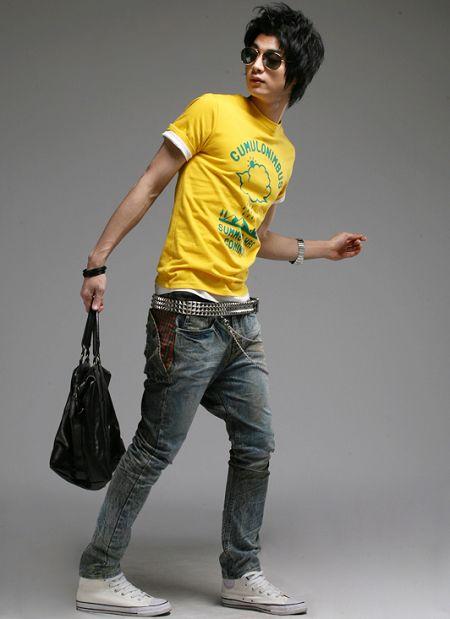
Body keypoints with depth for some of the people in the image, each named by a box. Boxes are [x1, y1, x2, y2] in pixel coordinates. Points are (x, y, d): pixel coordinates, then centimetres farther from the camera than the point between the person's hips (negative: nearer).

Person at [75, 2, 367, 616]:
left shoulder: (285, 152, 16)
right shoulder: (213, 110, -4)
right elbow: (149, 185, -6)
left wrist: (319, 248, 19)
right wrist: (99, 260, -10)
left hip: (240, 315, 7)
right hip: (188, 312, -7)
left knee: (256, 447, 10)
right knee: (155, 449, -2)